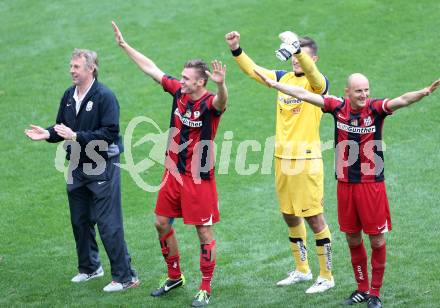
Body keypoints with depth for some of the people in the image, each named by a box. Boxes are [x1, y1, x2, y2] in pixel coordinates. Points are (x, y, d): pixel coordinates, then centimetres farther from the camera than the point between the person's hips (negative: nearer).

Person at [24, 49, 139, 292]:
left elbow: (109, 133, -22)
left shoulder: (104, 96, -15)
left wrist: (76, 136, -26)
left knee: (108, 224, -8)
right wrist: (48, 134, -8)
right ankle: (89, 267, 35)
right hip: (77, 167, 8)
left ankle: (125, 276, -1)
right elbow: (61, 127, 14)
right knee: (80, 221, 17)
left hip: (102, 167, -7)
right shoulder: (69, 96, 7)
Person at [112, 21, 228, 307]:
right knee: (162, 223, 15)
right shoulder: (178, 91, -1)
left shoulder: (210, 103, -20)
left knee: (204, 231, 0)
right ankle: (175, 276, 32)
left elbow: (221, 101, -45)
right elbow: (151, 68, 8)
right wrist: (124, 45, 11)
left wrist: (221, 84, -67)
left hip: (200, 177, -7)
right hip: (174, 173, 8)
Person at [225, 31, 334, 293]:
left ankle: (327, 277, 8)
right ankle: (302, 270, 32)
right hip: (282, 158, 7)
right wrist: (236, 49, -5)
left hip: (307, 160, -7)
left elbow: (311, 72, -32)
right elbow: (253, 70, 12)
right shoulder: (284, 78, 10)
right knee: (290, 217, 16)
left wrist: (297, 48, -50)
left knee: (314, 217, -3)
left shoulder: (317, 83, -9)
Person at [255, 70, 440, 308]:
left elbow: (402, 100, -29)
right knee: (352, 239, 13)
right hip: (345, 183, 3)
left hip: (372, 184, -3)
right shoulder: (338, 107, -3)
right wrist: (273, 84, 5)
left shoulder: (376, 108, -12)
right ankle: (362, 289, 28)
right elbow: (304, 94, 3)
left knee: (376, 239, 2)